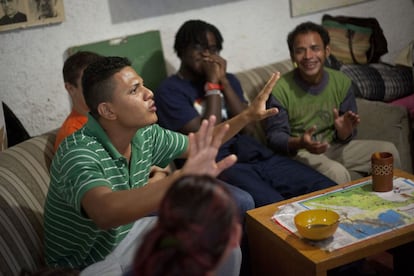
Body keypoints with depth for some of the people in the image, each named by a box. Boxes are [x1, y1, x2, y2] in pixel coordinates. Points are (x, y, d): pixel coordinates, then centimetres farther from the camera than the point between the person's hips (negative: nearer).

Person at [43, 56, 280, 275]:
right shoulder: (79, 155, -33)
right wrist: (183, 179, -67)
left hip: (129, 232, 7)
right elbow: (105, 212, -53)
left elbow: (198, 145, 9)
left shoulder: (144, 134, -9)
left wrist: (248, 116, -1)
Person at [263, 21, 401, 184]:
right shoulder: (280, 90, -16)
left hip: (333, 147, 5)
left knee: (388, 151, -6)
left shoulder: (342, 83, -2)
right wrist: (300, 143, -36)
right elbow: (275, 136, -15)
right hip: (297, 152, -5)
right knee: (336, 172, -34)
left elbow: (343, 138, 3)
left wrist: (344, 132, -23)